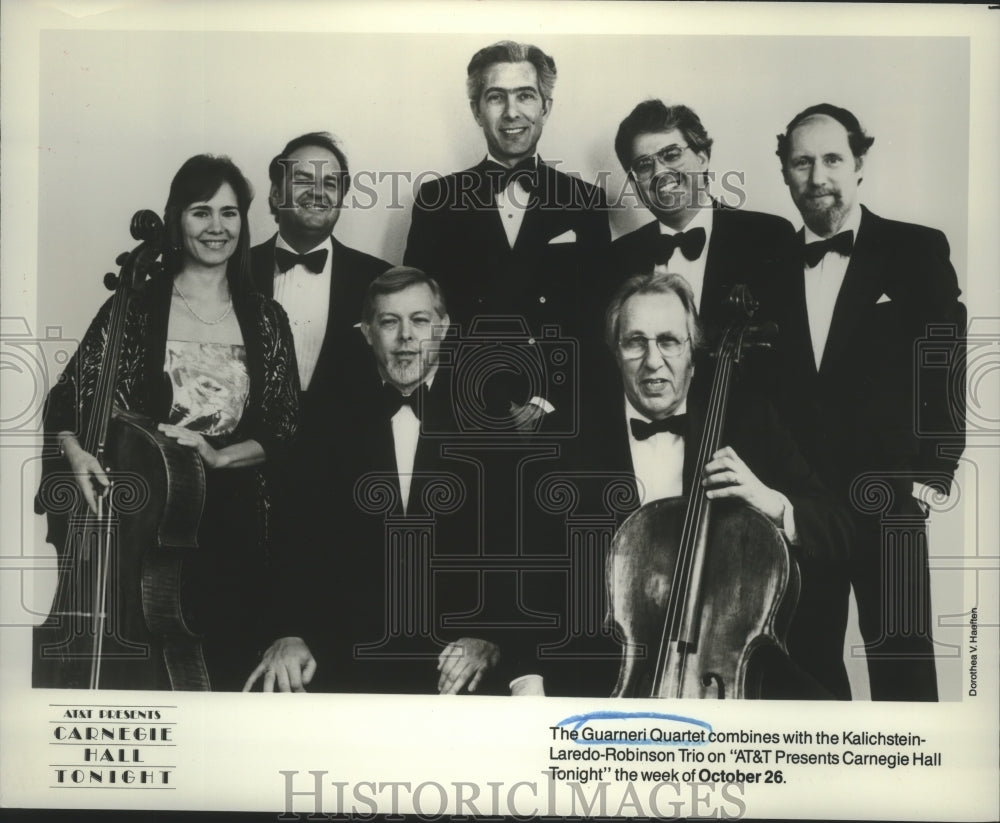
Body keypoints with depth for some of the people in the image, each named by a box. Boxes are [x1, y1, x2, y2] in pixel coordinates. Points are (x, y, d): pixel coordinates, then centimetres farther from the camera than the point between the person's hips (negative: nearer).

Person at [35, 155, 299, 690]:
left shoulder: (266, 320, 6)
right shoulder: (136, 309, 1)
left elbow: (283, 427, 4)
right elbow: (67, 400, 2)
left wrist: (220, 455, -11)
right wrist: (76, 451, -17)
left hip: (233, 520, 2)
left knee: (228, 664, 7)